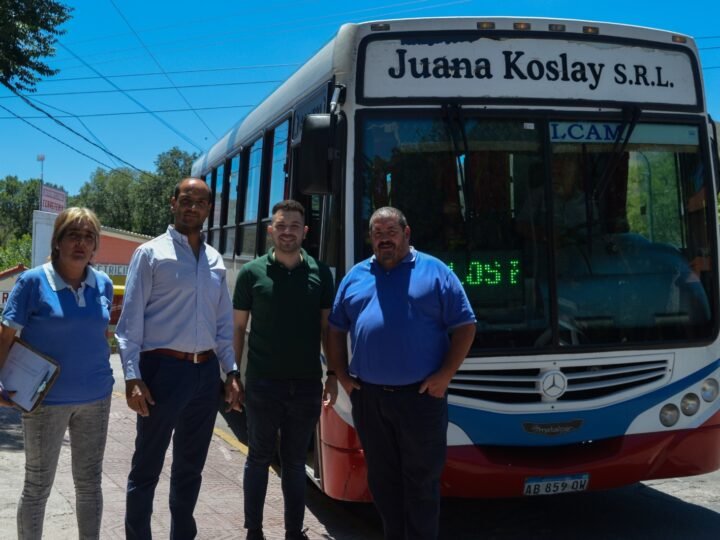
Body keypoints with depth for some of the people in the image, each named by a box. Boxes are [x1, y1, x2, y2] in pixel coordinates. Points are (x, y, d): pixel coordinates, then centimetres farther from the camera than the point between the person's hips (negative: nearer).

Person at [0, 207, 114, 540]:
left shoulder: (103, 285, 2)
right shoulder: (33, 281, -11)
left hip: (96, 398, 4)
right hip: (46, 399, -4)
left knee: (90, 482, 14)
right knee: (38, 485, 9)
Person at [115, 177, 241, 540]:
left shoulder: (215, 261, 12)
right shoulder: (151, 253, -4)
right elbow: (131, 318, -8)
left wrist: (231, 371, 9)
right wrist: (132, 376, -15)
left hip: (206, 371, 6)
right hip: (164, 368, -5)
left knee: (191, 466, 17)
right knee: (147, 467, 3)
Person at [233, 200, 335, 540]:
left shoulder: (320, 273, 4)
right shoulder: (252, 272, -1)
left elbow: (328, 328, 7)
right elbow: (238, 327, 2)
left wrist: (334, 374, 3)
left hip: (306, 384, 2)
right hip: (263, 383, -1)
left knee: (295, 461, 13)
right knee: (259, 458, 9)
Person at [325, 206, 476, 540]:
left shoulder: (434, 272, 1)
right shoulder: (355, 277, 12)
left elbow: (465, 326, -1)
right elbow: (335, 330, 17)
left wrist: (445, 375, -10)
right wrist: (341, 374, 6)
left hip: (420, 396, -3)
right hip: (367, 396, 4)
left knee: (421, 480, 5)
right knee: (382, 478, 14)